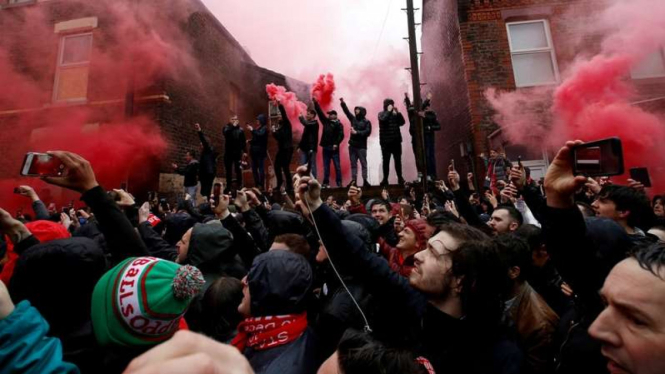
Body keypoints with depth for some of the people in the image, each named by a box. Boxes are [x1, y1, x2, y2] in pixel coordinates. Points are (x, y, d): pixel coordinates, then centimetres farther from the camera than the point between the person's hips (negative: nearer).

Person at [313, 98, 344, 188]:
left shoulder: (338, 124, -1)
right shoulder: (326, 121, 14)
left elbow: (341, 135, -10)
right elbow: (320, 112, 16)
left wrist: (336, 144, -19)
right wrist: (315, 103, 13)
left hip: (334, 148, -5)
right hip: (326, 147, 5)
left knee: (337, 165, 0)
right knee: (326, 166, 7)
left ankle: (339, 182, 4)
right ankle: (326, 182, 12)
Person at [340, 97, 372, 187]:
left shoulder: (367, 122, -2)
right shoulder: (353, 119, 13)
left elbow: (368, 132, -13)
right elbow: (347, 111, 13)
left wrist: (357, 132, -16)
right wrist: (343, 103, 4)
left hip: (361, 146, -5)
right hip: (352, 146, 5)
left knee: (363, 164, -2)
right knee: (353, 164, 5)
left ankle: (365, 181, 0)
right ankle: (353, 181, 8)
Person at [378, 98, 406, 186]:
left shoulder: (395, 114, 10)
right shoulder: (381, 114, 3)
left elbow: (402, 122, 0)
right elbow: (383, 119, -18)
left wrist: (398, 112, -7)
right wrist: (389, 111, -11)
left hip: (396, 140, 3)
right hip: (386, 141, -2)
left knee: (398, 160, 6)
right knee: (386, 161, 1)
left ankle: (400, 178, 15)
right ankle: (385, 179, 6)